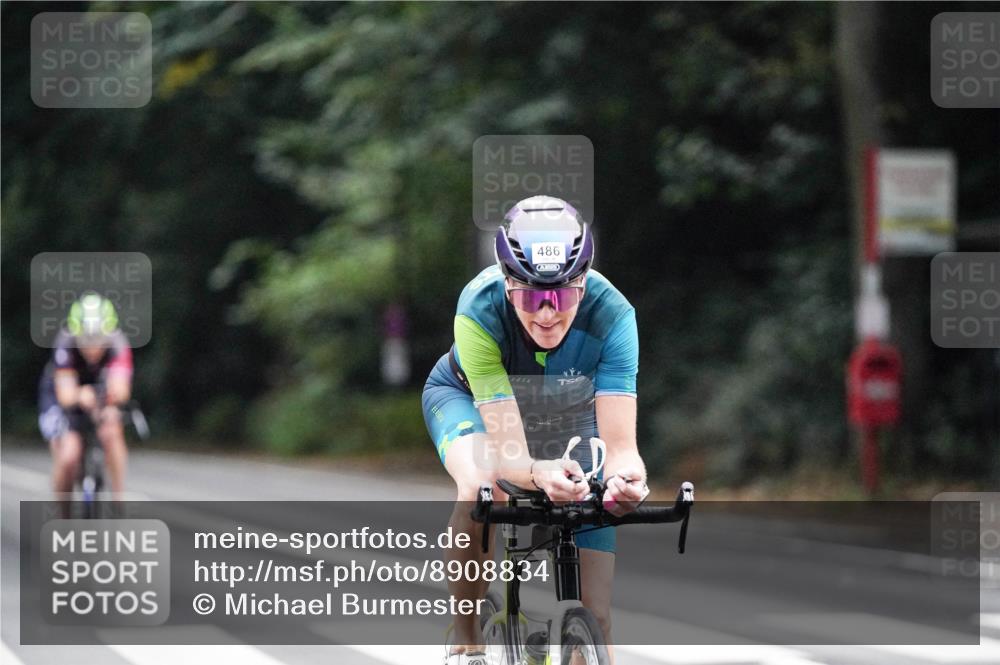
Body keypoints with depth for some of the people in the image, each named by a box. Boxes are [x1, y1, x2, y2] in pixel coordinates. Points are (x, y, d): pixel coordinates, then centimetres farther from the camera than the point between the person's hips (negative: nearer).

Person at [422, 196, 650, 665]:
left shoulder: (610, 314, -37)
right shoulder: (480, 309, -40)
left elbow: (619, 443, -41)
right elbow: (506, 450, -43)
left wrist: (626, 474, -65)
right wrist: (539, 474, -66)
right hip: (468, 395, -2)